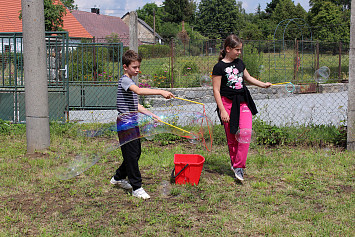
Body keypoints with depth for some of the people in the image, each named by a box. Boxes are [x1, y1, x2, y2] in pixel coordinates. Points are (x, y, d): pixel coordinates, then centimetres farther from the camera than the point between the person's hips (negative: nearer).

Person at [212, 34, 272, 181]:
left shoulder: (239, 63, 11)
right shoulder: (219, 67, -7)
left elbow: (248, 78, 28)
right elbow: (216, 90, -9)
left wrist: (263, 84, 14)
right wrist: (222, 110, -15)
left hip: (243, 102, 5)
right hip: (228, 103, -4)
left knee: (246, 132, -11)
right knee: (231, 137, 2)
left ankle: (238, 166, -4)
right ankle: (234, 163, 21)